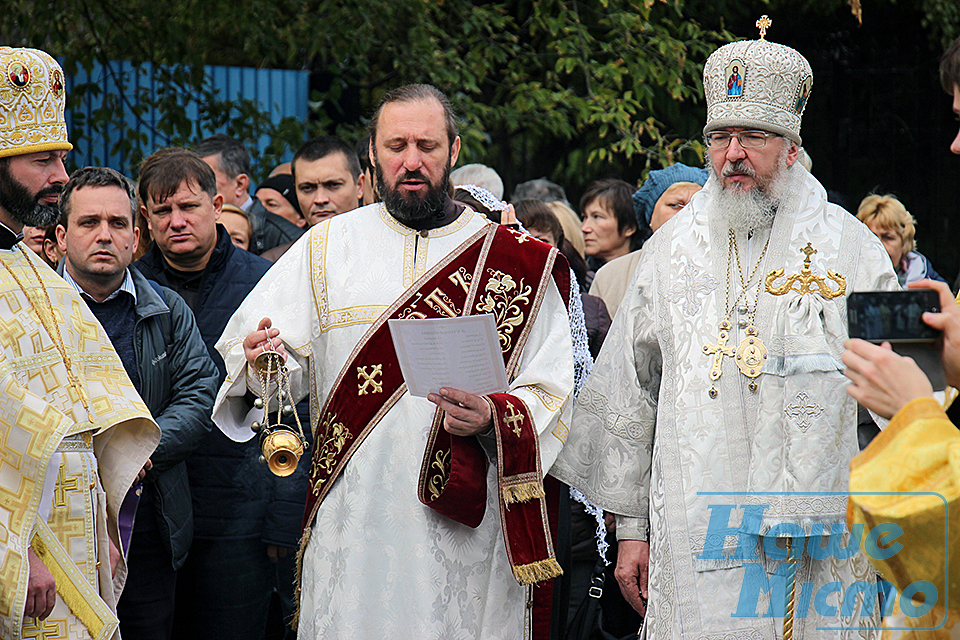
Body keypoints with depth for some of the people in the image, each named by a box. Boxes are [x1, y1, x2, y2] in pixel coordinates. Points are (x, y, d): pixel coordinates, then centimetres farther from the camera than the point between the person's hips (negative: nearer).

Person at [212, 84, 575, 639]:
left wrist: (492, 419, -19)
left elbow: (550, 393, 1)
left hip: (469, 531, -1)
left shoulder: (518, 261, 5)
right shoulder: (326, 249, 11)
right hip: (354, 526, 1)